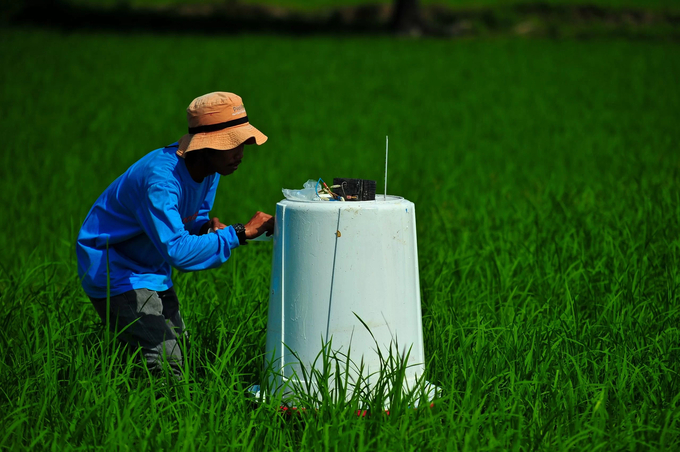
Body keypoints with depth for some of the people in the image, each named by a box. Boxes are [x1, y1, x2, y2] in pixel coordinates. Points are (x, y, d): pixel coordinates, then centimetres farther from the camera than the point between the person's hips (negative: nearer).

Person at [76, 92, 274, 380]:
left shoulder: (209, 169, -4)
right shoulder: (160, 179, -33)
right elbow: (177, 251, -41)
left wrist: (207, 226, -13)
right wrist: (238, 234, -38)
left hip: (153, 268, 9)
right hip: (114, 268, -9)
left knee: (178, 349, 11)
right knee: (164, 362, -20)